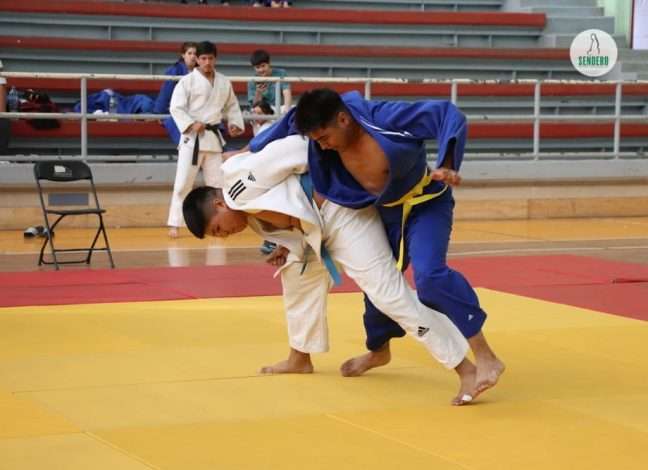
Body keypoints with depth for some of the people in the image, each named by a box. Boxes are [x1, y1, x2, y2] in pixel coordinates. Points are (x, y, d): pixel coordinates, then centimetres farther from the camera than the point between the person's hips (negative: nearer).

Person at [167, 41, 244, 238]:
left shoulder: (224, 82, 6)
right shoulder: (187, 81, -7)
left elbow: (232, 106, 17)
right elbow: (176, 108, -10)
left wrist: (235, 123, 1)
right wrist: (191, 124, -22)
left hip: (214, 136, 5)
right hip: (192, 137, -5)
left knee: (217, 181, 10)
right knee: (183, 182, -7)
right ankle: (175, 223, -2)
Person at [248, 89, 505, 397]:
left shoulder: (385, 119, -36)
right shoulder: (326, 132, -17)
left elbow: (449, 116, -36)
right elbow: (291, 124, 3)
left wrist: (446, 164, -48)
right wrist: (251, 154, 5)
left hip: (425, 204, -7)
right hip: (387, 212, 7)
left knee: (429, 274, -29)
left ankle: (484, 357, -25)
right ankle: (379, 349, 48)